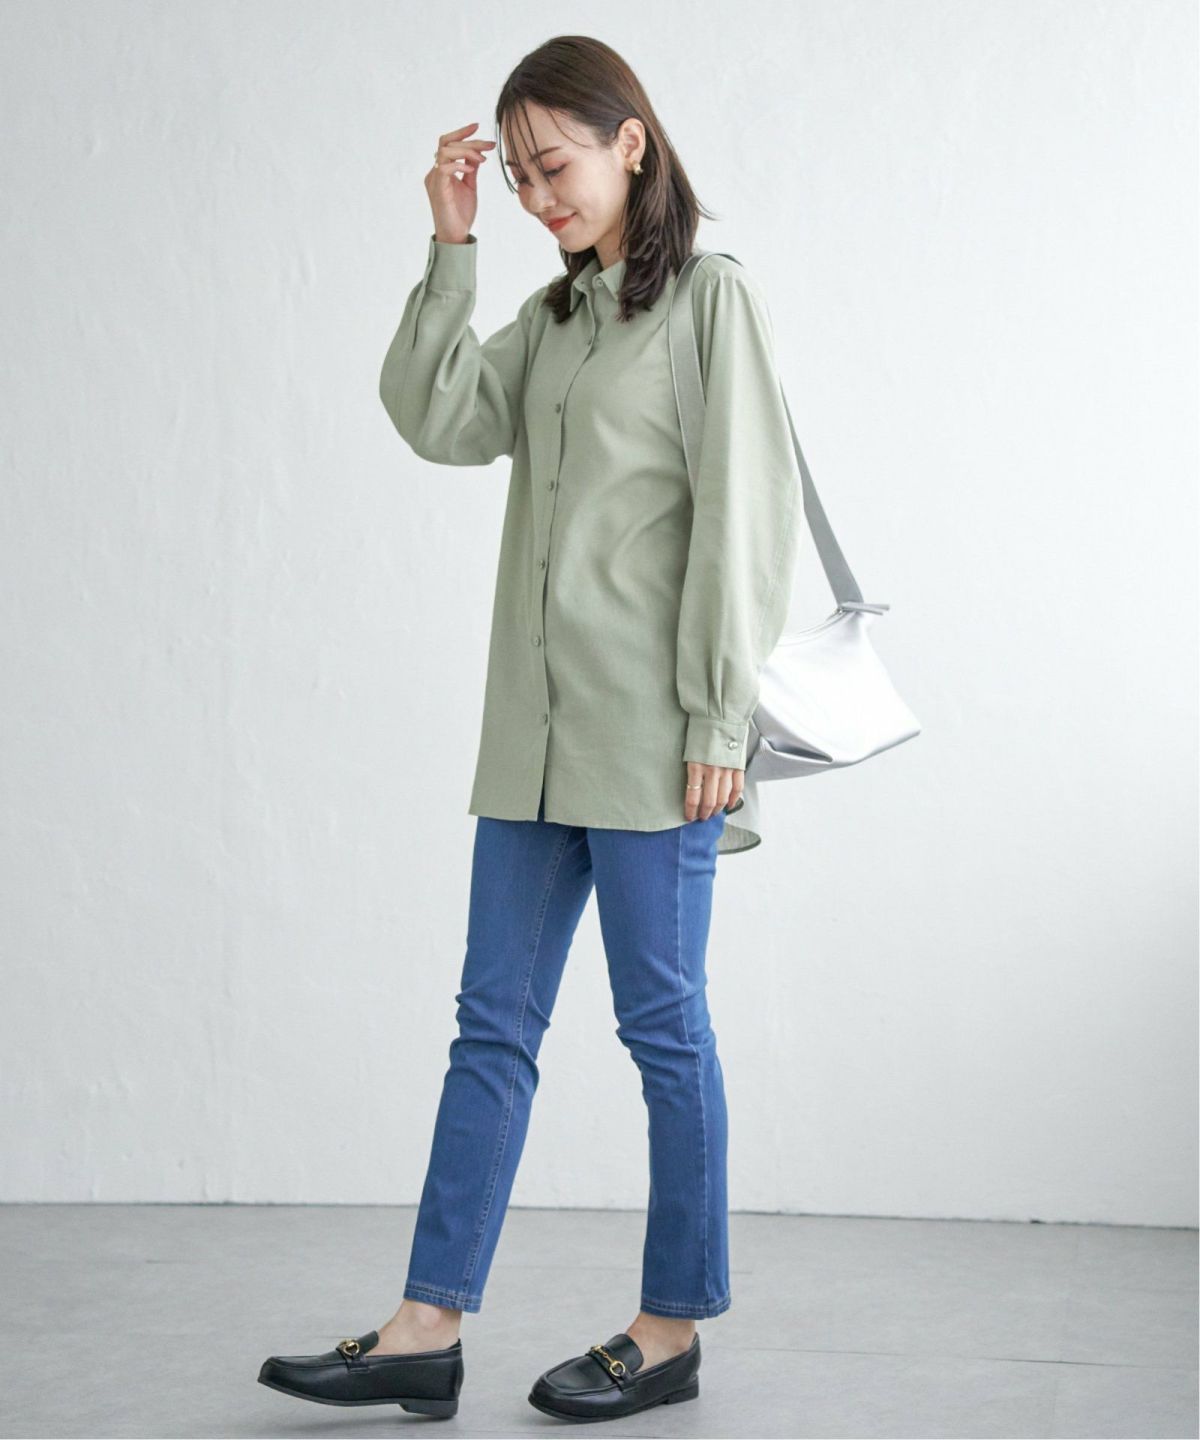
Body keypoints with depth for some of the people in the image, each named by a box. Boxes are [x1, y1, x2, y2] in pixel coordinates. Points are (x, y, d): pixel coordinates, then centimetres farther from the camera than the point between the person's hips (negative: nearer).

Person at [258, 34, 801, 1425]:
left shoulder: (711, 296, -4)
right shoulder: (552, 316, 17)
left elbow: (744, 510, -9)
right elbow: (438, 419, 5)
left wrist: (718, 714, -14)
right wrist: (451, 249, 0)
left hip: (649, 732, -7)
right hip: (535, 728, 7)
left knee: (663, 1022, 2)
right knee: (493, 1022, 6)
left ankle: (671, 1330, 13)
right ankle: (428, 1331, 10)